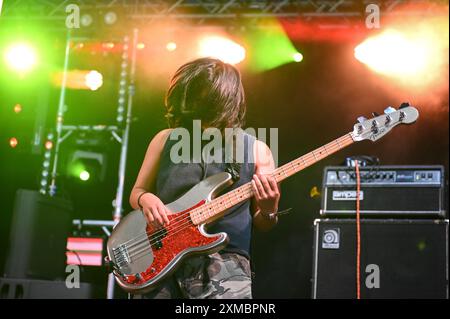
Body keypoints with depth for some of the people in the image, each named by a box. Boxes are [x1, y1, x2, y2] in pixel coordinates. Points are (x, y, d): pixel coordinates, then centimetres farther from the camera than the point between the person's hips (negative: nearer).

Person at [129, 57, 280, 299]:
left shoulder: (256, 150, 5)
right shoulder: (165, 140, 8)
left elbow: (261, 224, 10)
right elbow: (136, 192, 17)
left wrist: (268, 211, -12)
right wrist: (145, 198, -6)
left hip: (224, 264, -1)